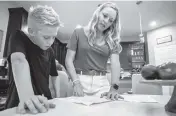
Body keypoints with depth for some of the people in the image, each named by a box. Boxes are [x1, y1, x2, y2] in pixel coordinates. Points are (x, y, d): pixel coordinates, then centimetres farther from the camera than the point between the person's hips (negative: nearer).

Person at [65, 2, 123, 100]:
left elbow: (115, 63, -6)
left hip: (102, 82, 2)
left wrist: (114, 87, -22)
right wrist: (76, 83, -15)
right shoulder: (79, 33, 0)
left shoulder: (112, 40, 6)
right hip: (81, 80, -1)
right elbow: (69, 60, -3)